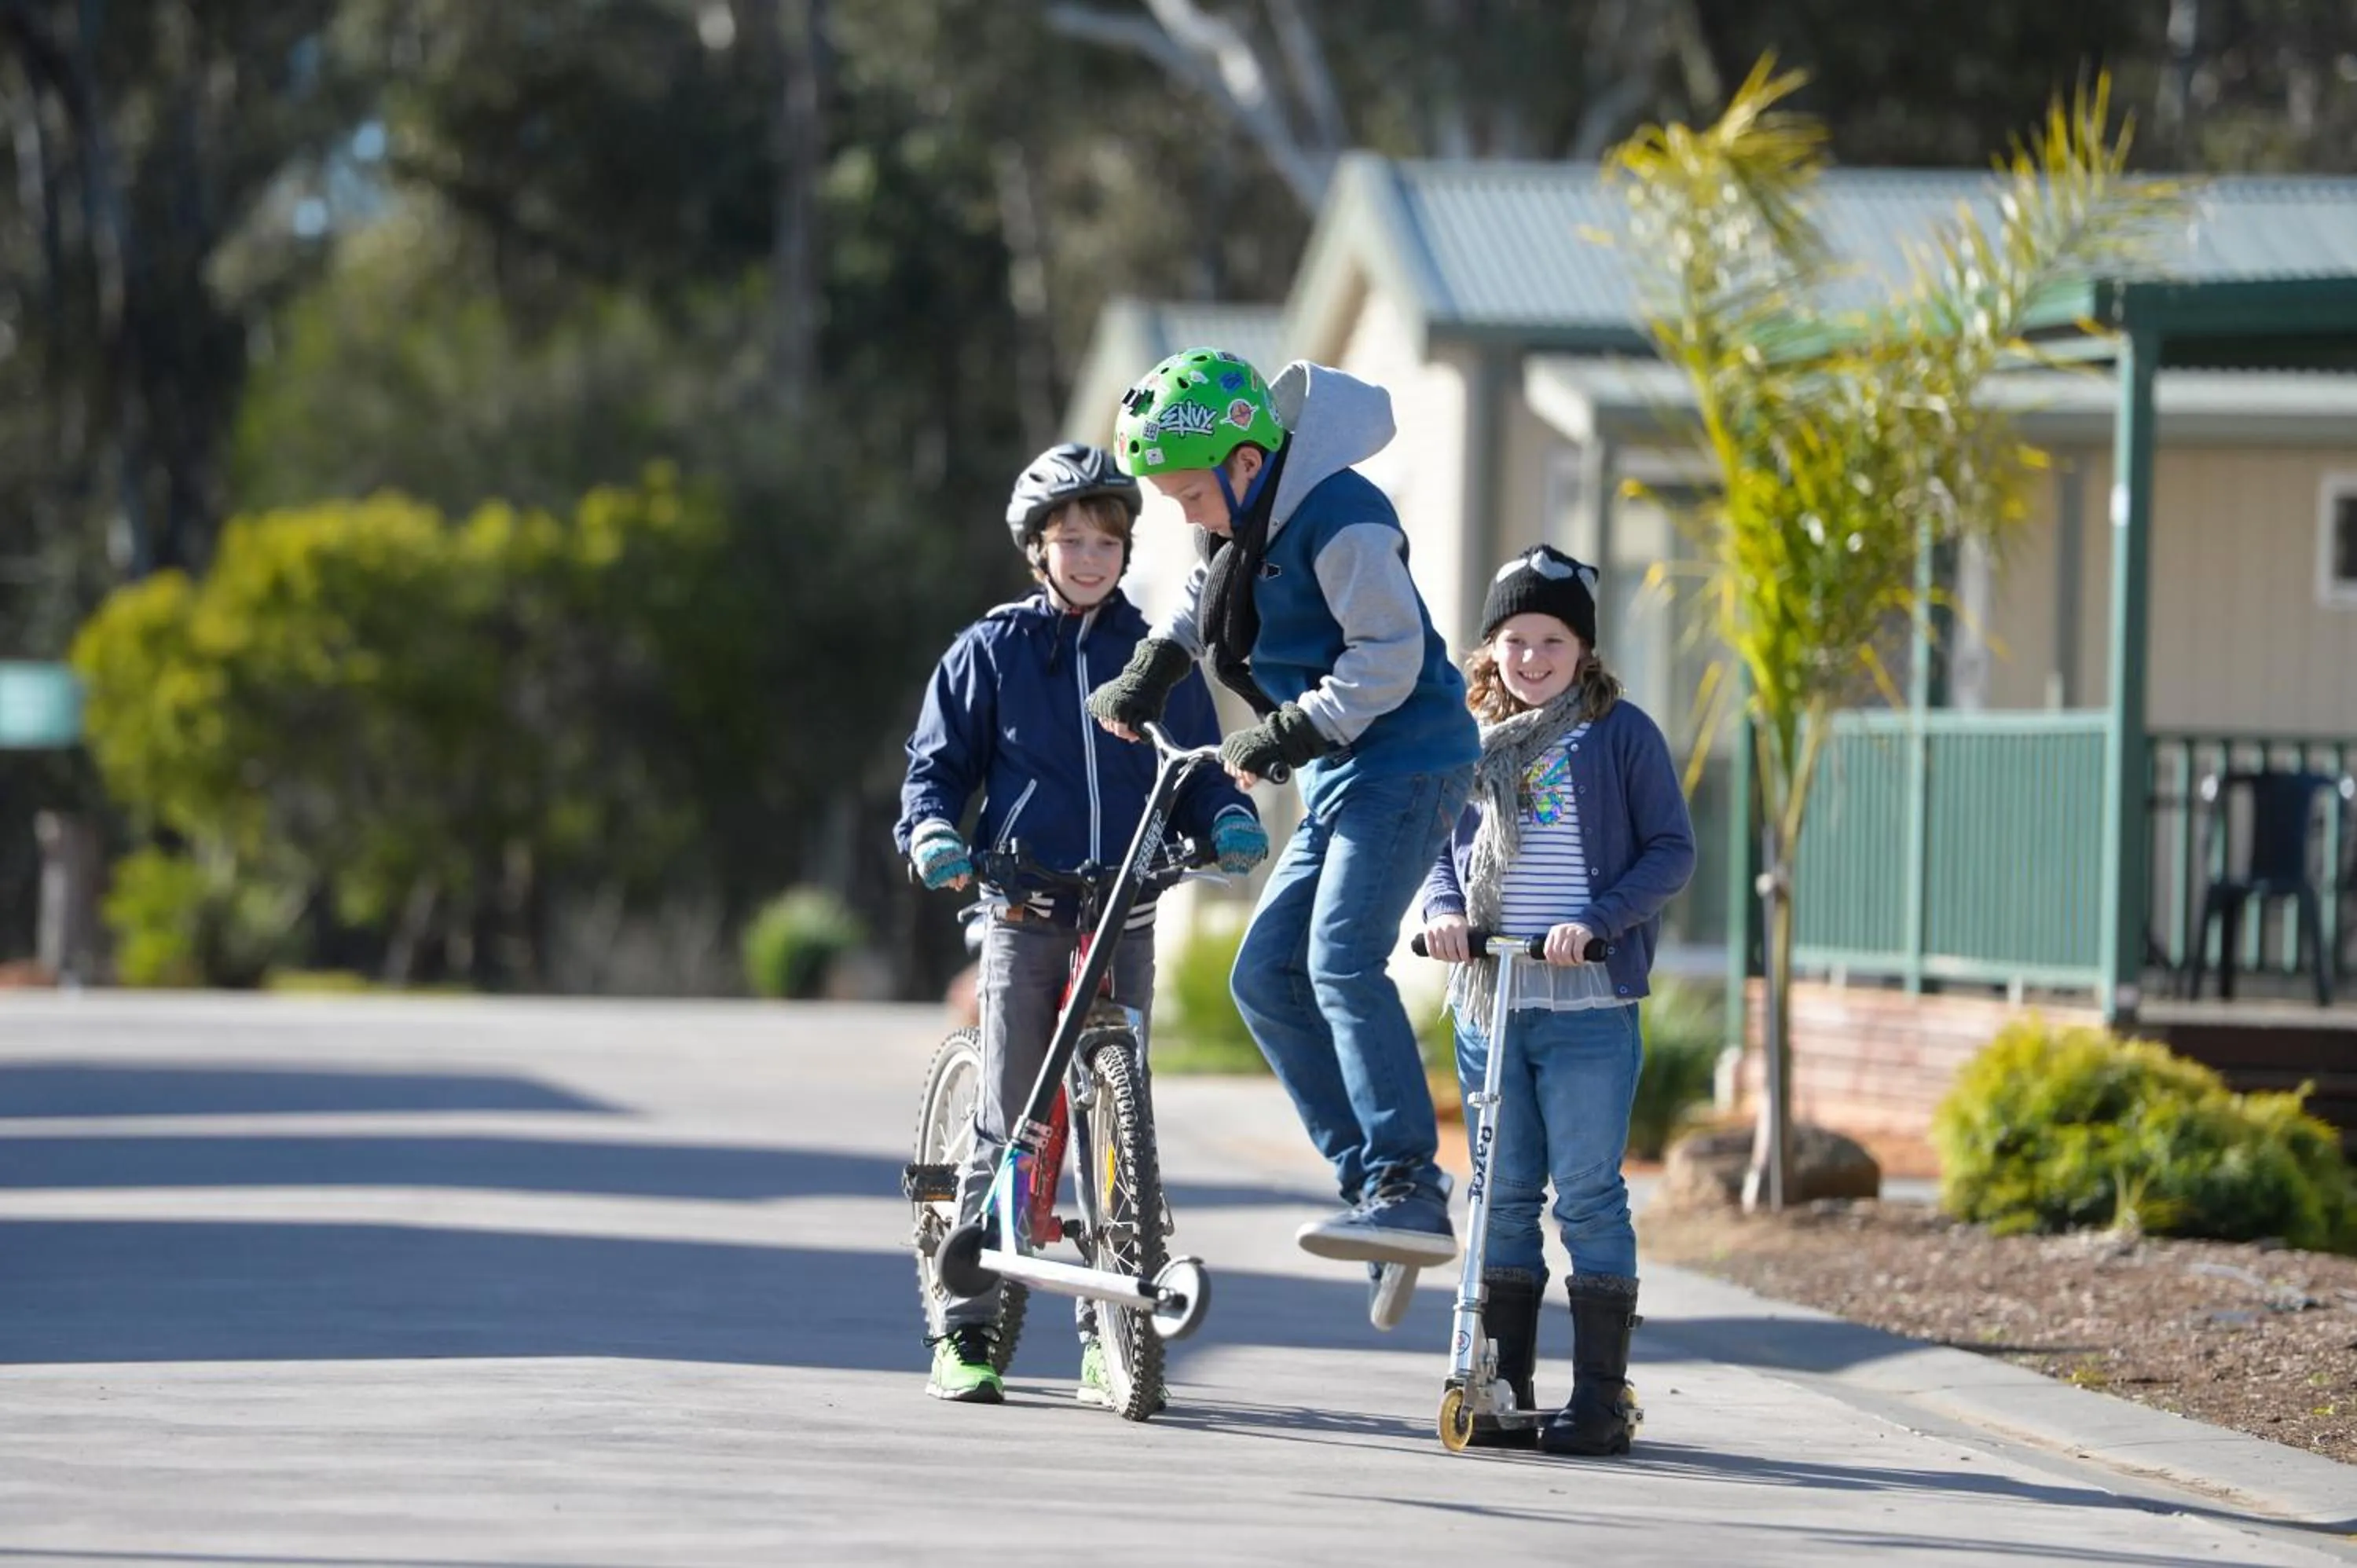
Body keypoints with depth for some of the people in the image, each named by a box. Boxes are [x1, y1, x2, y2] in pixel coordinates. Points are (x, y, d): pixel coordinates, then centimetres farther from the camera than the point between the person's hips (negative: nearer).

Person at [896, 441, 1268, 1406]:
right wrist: (933, 832, -13)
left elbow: (1197, 773, 13)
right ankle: (965, 1333, 3)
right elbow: (938, 763, 7)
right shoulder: (990, 653, 6)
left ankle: (1108, 1335, 6)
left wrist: (1228, 822, -9)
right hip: (1023, 917, -2)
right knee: (1009, 1127, -3)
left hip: (1124, 921, 2)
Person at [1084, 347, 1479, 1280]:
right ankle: (1370, 1176, 8)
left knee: (1341, 960, -23)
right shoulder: (1238, 519, 10)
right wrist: (1147, 678, 24)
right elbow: (1202, 603, 31)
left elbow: (1390, 653, -23)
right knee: (1267, 976, 6)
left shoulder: (1338, 518, -19)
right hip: (1339, 780, 10)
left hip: (1406, 764, -10)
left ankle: (1411, 1194, -26)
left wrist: (1288, 736, -22)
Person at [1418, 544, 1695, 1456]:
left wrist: (1597, 920, -16)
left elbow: (1671, 852, -2)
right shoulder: (1473, 744, 12)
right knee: (1503, 1196, 8)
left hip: (1589, 1009, -4)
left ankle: (1602, 1398, -1)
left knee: (1588, 1197, -5)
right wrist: (1442, 909, -4)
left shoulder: (1620, 735, 0)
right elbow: (1442, 848, 17)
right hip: (1488, 1004, 4)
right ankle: (1502, 1390, 14)